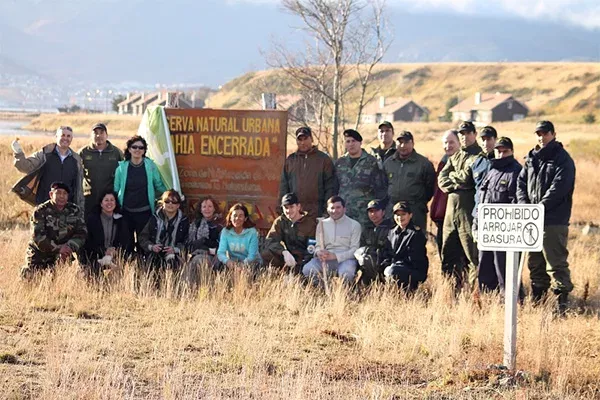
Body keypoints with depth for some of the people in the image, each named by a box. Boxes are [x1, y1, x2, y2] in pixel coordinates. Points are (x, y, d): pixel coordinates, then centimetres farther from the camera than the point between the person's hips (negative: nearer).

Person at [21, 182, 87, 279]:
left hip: (62, 254, 3)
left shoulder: (75, 211, 2)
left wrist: (69, 246, -22)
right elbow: (37, 236, -18)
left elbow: (81, 233, -3)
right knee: (29, 276, -11)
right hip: (40, 252, -3)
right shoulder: (41, 211, -9)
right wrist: (57, 248, -26)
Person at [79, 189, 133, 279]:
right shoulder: (92, 218, 4)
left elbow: (125, 242, 6)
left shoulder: (120, 220, 13)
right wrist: (104, 251, -17)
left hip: (115, 257, 2)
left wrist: (116, 252, -16)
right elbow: (89, 242, -3)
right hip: (93, 259, -2)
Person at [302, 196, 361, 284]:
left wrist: (335, 256, -16)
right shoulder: (322, 224, 15)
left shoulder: (354, 225, 4)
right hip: (325, 259, 3)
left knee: (346, 274, -38)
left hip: (345, 258, -3)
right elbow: (318, 246, 16)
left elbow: (354, 249, -3)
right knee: (307, 270, -27)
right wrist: (319, 252, -11)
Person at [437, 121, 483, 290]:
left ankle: (474, 289, -6)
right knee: (448, 253, 11)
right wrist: (456, 184, -6)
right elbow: (442, 179, 12)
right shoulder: (455, 157, 21)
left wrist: (452, 175, 4)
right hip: (451, 208, 8)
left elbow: (467, 177, -14)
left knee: (472, 254, -8)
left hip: (468, 209, -8)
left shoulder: (479, 157, -3)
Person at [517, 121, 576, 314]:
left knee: (556, 262, -9)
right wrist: (525, 206, -4)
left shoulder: (563, 160, -5)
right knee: (534, 261, 12)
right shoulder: (532, 158, 16)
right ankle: (537, 298, 21)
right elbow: (521, 183, 14)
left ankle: (562, 301, -8)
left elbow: (558, 189, -14)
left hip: (554, 221, -7)